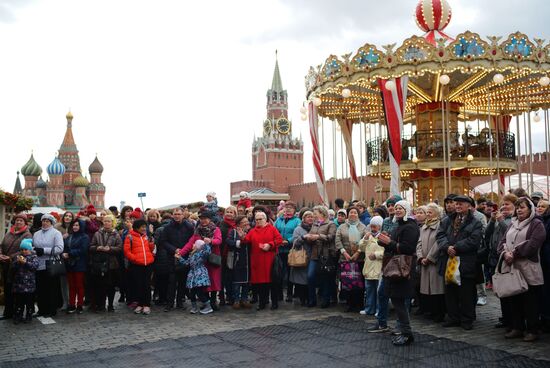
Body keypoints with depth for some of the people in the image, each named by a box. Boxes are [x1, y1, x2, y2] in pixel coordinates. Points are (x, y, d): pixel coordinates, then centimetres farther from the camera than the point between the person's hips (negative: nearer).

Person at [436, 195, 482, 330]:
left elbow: (474, 240, -12)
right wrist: (447, 247, -16)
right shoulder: (447, 220, 13)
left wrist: (455, 247, -15)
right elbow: (440, 235, 2)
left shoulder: (475, 223, 0)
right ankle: (453, 318, 21)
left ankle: (467, 319, 14)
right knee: (450, 292, 10)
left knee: (466, 293, 2)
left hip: (466, 263, -4)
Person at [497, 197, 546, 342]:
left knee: (530, 301, 0)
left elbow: (532, 245, -17)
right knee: (514, 300, 11)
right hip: (512, 268, 6)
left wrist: (514, 253, -15)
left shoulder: (537, 224, -3)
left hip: (529, 271, -6)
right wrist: (505, 253, -10)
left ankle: (532, 330, 10)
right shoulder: (513, 224, 18)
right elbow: (503, 241, 10)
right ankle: (517, 328, 21)